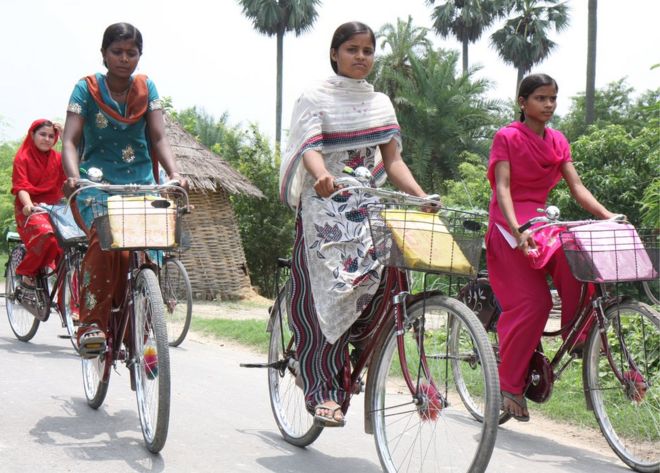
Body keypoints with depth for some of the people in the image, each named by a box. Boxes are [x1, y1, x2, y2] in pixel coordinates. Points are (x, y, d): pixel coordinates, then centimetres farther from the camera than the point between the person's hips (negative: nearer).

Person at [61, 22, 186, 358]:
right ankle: (92, 324, -25)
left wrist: (174, 173, -21)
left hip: (141, 186, 3)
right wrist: (74, 176, -29)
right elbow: (69, 141, -9)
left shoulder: (146, 88, 6)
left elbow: (158, 138, -2)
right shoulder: (87, 89, -1)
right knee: (104, 242, -30)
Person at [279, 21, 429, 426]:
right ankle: (323, 391, -6)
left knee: (384, 276, -19)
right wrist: (322, 176, -37)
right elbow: (309, 148, -15)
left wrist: (422, 198, -7)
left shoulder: (380, 103, 15)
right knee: (325, 295, -9)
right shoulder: (316, 99, 1)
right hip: (324, 209, -4)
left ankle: (352, 348, 2)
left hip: (368, 209, 4)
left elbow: (392, 160, 9)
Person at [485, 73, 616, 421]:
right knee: (532, 303, -17)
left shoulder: (558, 141, 12)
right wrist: (517, 230, -31)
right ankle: (509, 385, -6)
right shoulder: (507, 137, -5)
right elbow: (502, 187, -15)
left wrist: (608, 217, -11)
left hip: (541, 223, 5)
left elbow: (576, 187, 5)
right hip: (510, 228, -5)